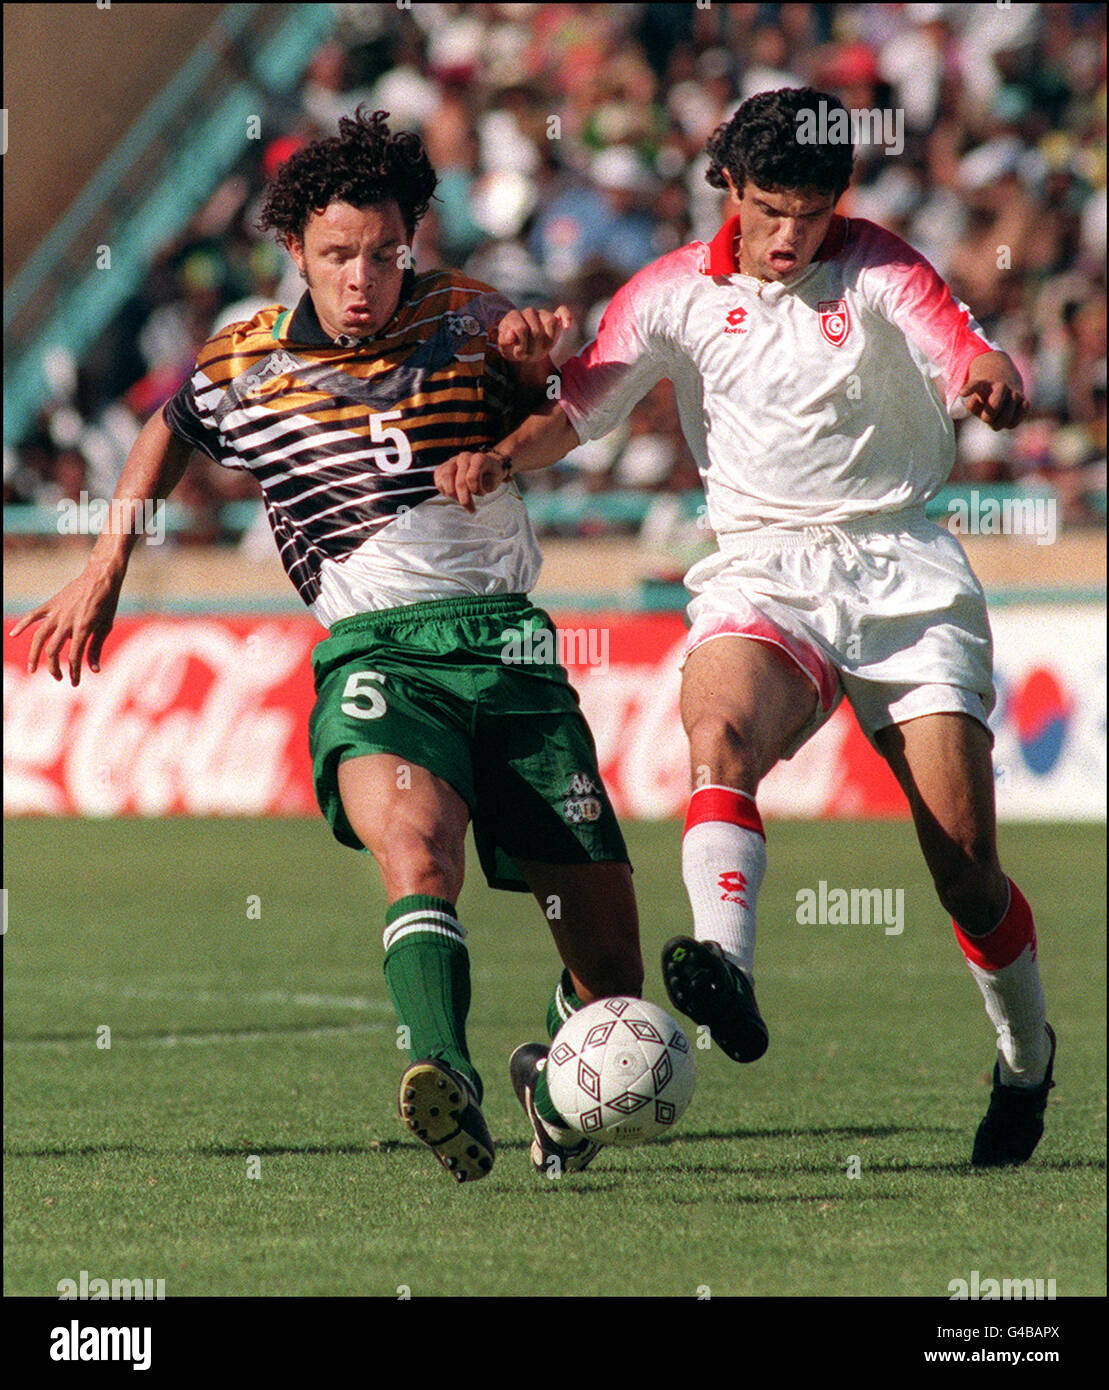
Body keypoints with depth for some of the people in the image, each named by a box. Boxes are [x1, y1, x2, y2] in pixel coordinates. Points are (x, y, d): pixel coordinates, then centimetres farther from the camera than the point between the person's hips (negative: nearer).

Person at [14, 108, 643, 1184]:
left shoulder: (469, 319, 7)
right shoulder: (242, 369, 4)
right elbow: (169, 433, 27)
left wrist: (534, 362, 4)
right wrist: (103, 573, 26)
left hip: (509, 643, 2)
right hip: (373, 651, -2)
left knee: (611, 968, -1)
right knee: (415, 847, -37)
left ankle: (557, 1086, 32)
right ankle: (448, 1084, -56)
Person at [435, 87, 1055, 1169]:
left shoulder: (876, 268, 3)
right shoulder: (677, 292, 6)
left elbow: (974, 364, -8)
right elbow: (578, 408, 4)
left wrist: (994, 379, -32)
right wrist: (498, 457, -17)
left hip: (904, 572, -1)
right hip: (762, 569, 1)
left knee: (965, 864, -6)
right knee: (720, 728, -35)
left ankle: (1026, 1057, 20)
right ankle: (726, 971, -54)